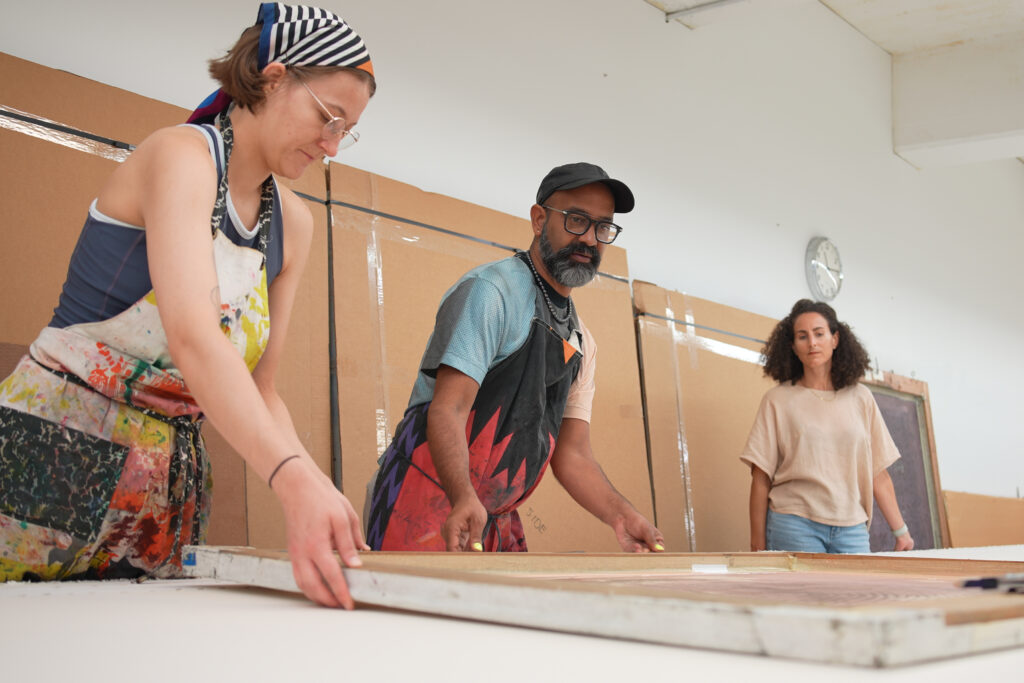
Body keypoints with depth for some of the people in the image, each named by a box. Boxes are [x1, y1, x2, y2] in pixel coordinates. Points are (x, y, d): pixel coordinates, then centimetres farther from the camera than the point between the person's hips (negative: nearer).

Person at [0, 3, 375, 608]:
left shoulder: (294, 224, 8)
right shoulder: (183, 154, -14)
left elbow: (262, 392, 5)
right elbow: (190, 334, -31)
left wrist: (319, 493, -13)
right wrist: (294, 480, -43)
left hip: (168, 477, 7)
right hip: (54, 445, -6)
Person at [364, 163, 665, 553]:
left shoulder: (581, 345, 15)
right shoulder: (491, 290, -10)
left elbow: (572, 454, 11)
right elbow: (448, 410, -20)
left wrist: (621, 516, -8)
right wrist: (464, 499, -36)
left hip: (496, 522, 8)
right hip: (430, 501, -8)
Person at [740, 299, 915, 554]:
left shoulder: (860, 398, 11)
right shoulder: (778, 400, 3)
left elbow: (878, 473, 12)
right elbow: (761, 477, 2)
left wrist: (901, 531, 10)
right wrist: (758, 544, -1)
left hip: (851, 526, 3)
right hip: (795, 524, -2)